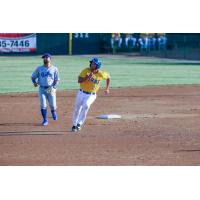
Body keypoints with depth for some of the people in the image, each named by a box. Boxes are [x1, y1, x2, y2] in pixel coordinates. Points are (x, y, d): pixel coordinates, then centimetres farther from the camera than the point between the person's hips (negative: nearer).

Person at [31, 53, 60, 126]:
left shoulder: (54, 69, 5)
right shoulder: (39, 68, 7)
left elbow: (56, 80, 4)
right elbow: (33, 77, 13)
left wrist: (54, 88, -11)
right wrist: (35, 82, -8)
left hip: (51, 89, -1)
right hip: (42, 89, 1)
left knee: (52, 105, -3)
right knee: (43, 105, -7)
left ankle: (53, 112, 32)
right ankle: (45, 120, 4)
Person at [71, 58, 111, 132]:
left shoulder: (101, 74, -10)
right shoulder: (86, 71, -12)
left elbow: (108, 77, 11)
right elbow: (79, 80, -16)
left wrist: (107, 88, 10)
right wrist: (87, 78, -32)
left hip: (91, 95, -2)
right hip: (81, 93, 2)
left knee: (86, 105, -30)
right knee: (77, 109, 10)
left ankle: (79, 124, -21)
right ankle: (74, 125, 34)